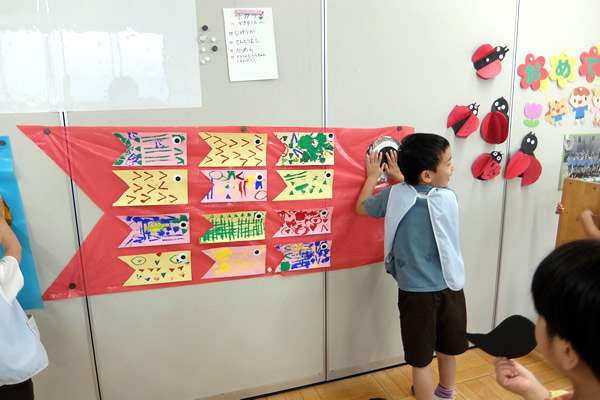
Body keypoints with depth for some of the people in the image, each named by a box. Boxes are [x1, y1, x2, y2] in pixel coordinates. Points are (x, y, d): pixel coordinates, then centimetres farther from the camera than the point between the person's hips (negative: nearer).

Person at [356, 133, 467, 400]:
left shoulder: (395, 194, -11)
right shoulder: (449, 198, -9)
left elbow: (361, 208, 6)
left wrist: (373, 176, 16)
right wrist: (401, 178, 18)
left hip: (416, 290, -2)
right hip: (449, 286, 3)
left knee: (421, 358, 12)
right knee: (448, 349, 26)